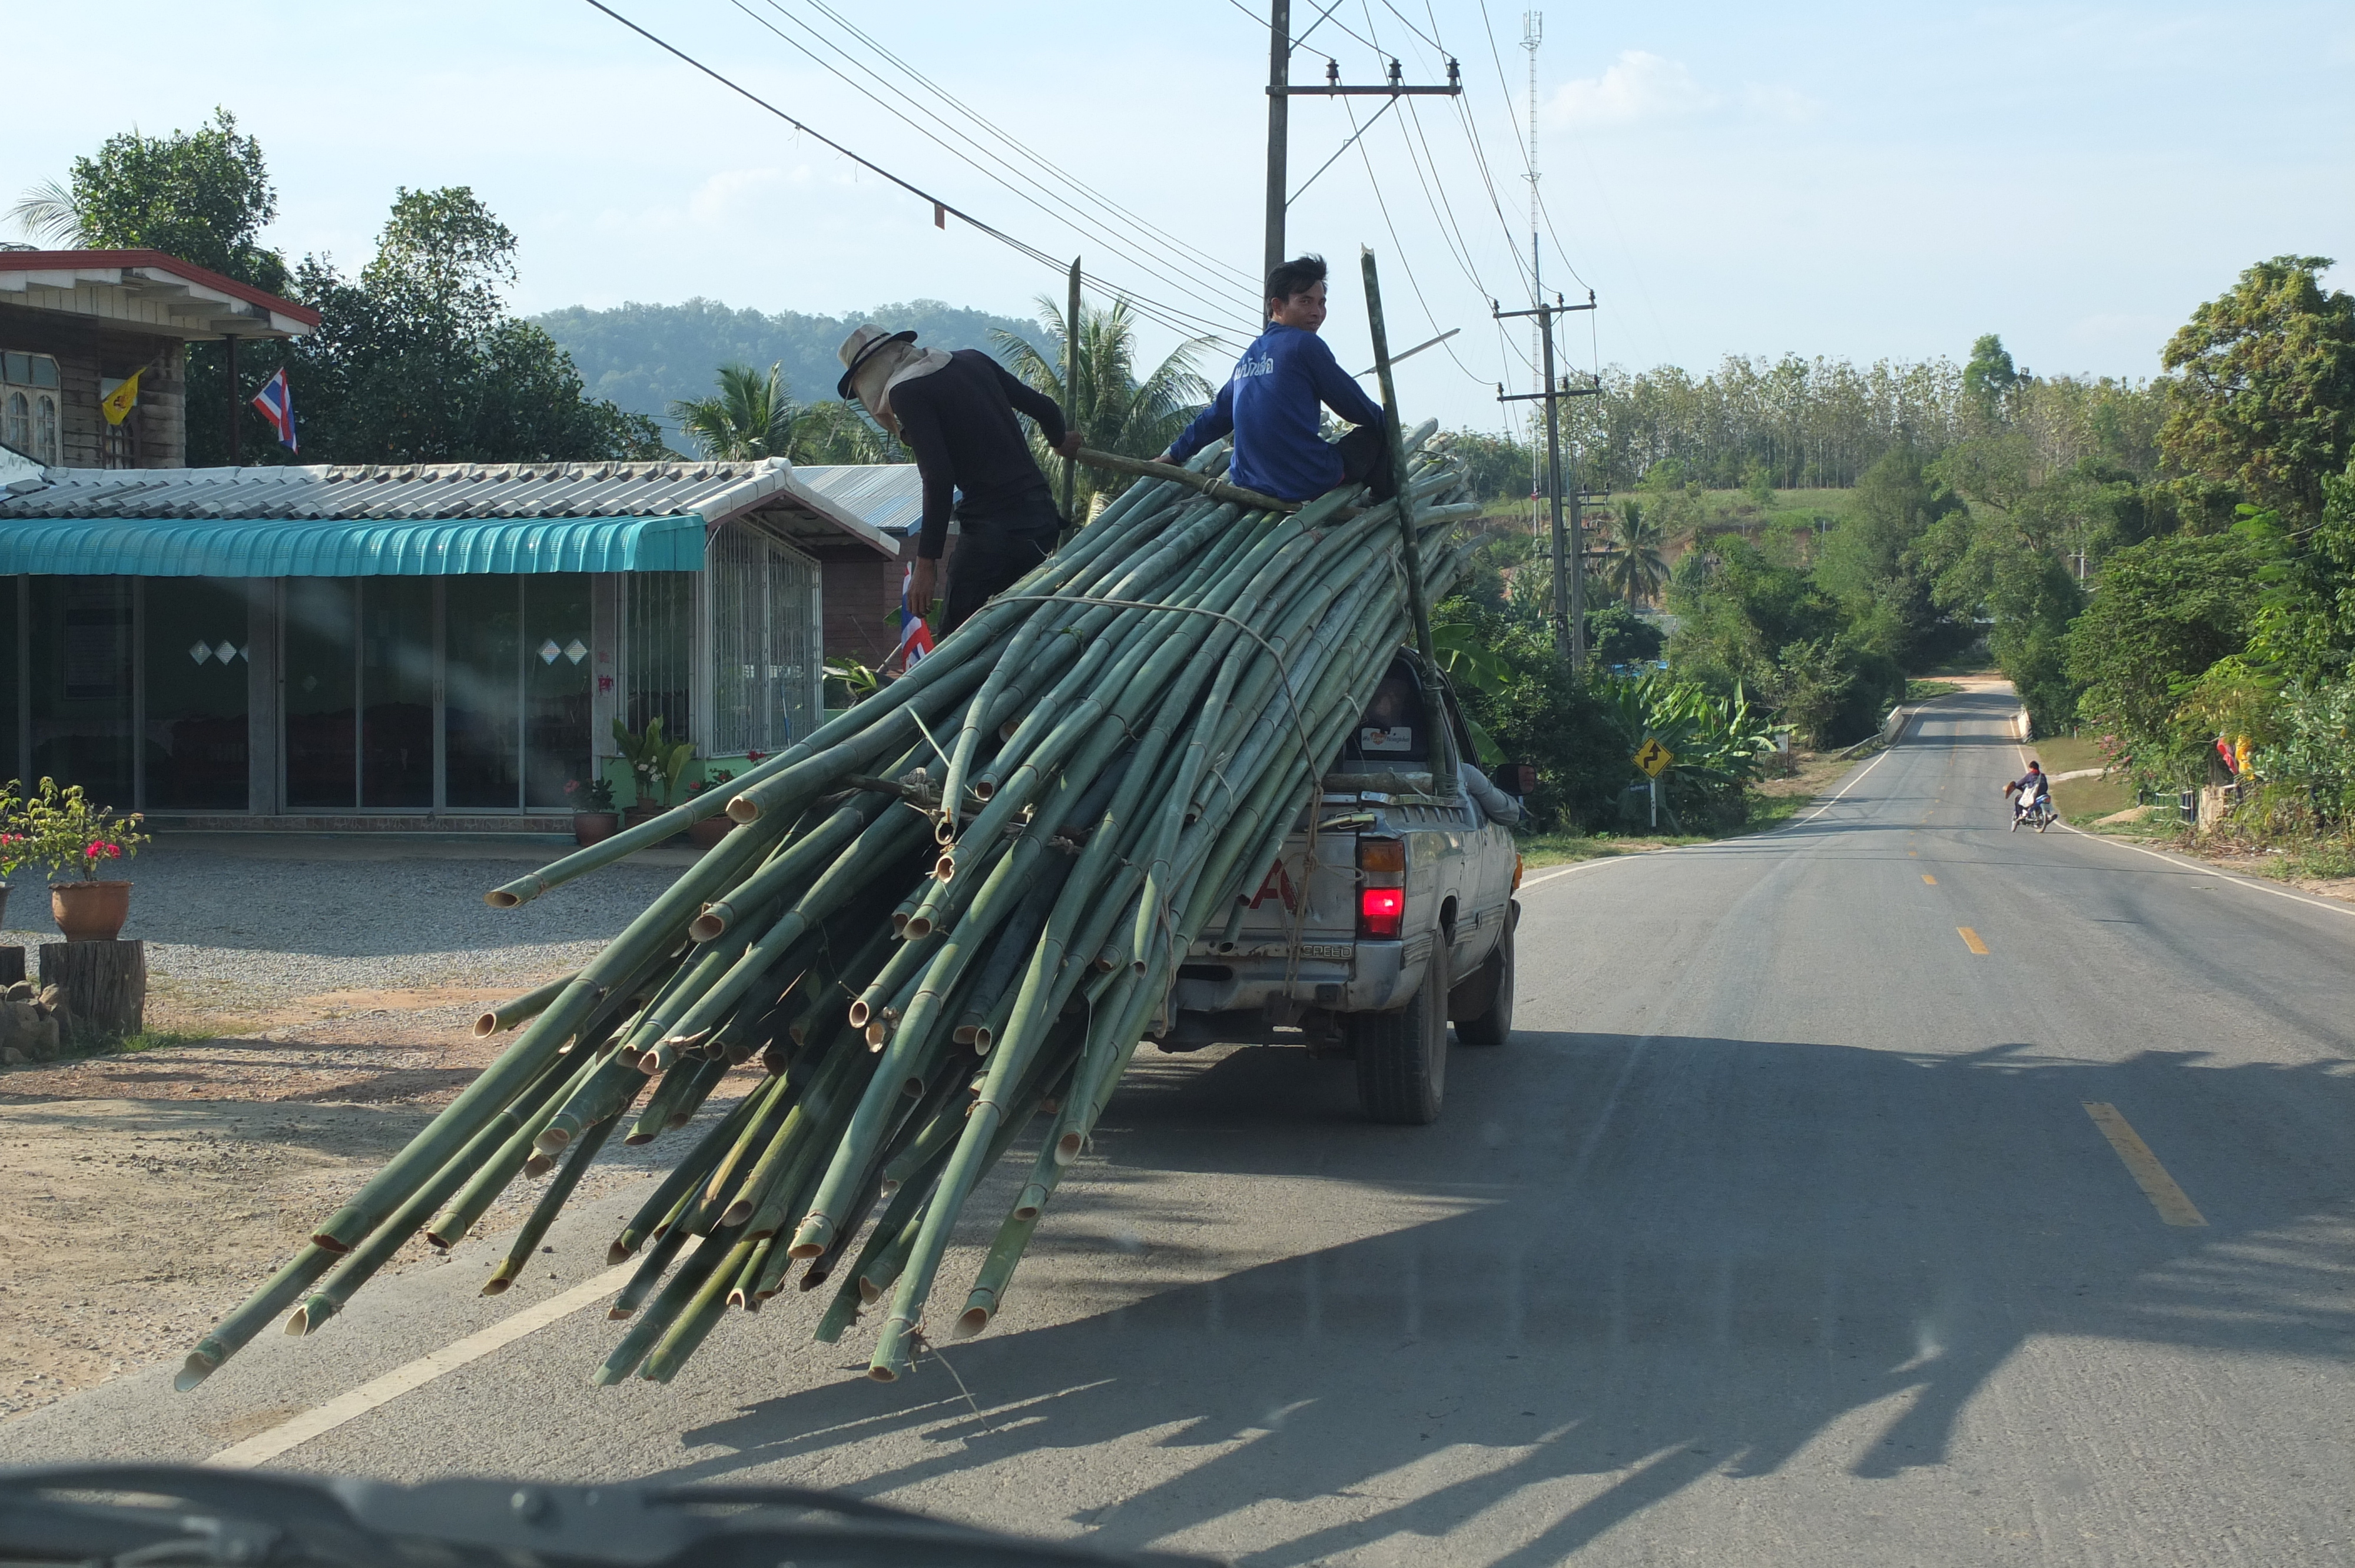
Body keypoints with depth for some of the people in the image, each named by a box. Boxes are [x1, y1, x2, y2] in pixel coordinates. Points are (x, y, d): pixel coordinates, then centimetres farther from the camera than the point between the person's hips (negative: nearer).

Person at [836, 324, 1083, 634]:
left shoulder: (906, 392, -6)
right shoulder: (972, 361, 16)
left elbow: (938, 477, -16)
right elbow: (1042, 406, 22)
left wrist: (926, 562, -15)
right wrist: (1060, 440, 45)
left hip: (993, 525, -8)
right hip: (1043, 516, 8)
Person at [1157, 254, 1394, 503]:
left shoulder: (1249, 356, 14)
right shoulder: (1305, 344, -8)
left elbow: (1218, 415, 22)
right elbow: (1356, 408, -1)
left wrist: (1175, 454, 35)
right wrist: (1381, 416, 20)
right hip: (1310, 482, -8)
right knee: (1377, 430, 17)